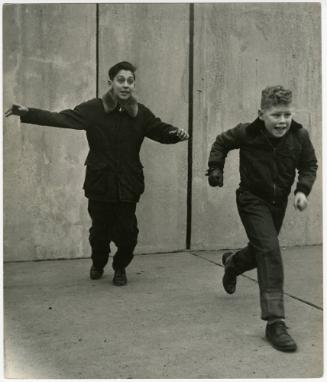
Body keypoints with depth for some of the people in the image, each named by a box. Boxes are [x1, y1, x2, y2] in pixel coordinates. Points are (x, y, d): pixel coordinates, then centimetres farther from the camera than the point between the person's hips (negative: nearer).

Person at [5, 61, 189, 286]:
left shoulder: (140, 113, -1)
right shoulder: (94, 109, -7)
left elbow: (162, 131, 8)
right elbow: (61, 118, -12)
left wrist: (178, 134, -14)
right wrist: (27, 113, -21)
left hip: (128, 185, 1)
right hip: (100, 183, -1)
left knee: (127, 231, 2)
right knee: (100, 230, 10)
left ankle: (120, 268, 32)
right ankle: (98, 264, 43)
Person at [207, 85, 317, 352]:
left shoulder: (300, 136, -14)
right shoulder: (247, 133, -20)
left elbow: (309, 165, 1)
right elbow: (221, 143, 1)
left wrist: (302, 190, -13)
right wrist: (215, 169, -8)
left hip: (279, 202, 5)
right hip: (252, 200, -5)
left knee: (262, 250, 22)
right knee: (270, 252, -20)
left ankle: (232, 262, 58)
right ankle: (275, 322, -18)